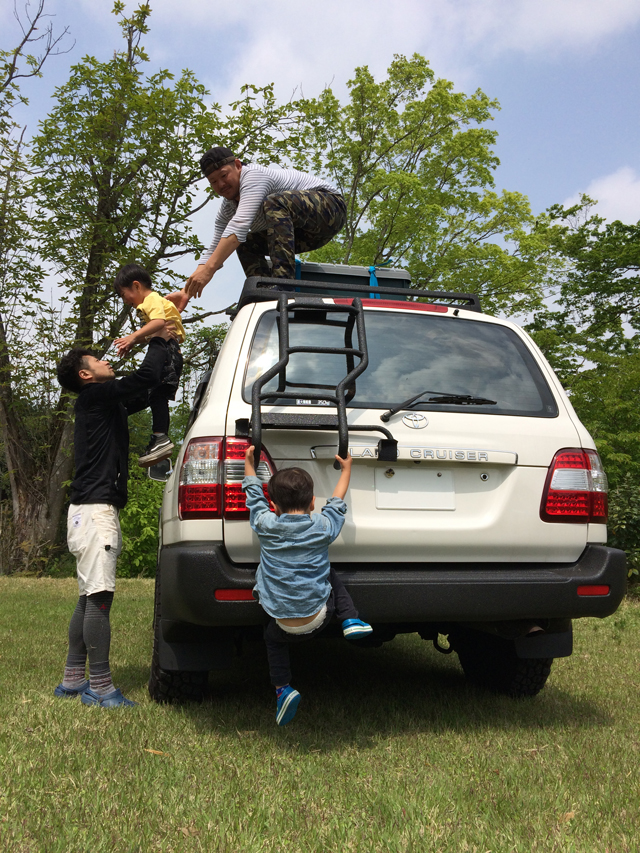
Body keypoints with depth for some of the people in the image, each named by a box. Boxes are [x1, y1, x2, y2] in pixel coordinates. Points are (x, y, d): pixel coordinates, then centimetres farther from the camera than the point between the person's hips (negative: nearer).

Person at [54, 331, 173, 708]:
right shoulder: (94, 396, -7)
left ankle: (73, 680, 17)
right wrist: (159, 341, 1)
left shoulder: (107, 403, 20)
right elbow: (146, 376, -17)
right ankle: (101, 687, -8)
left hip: (97, 510, 10)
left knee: (90, 598, 11)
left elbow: (146, 392, 32)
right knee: (99, 597, -11)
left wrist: (162, 345, 26)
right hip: (95, 509, -10)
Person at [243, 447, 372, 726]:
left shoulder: (265, 525, -7)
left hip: (284, 625, 0)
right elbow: (337, 503, 16)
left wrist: (249, 463, 29)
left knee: (272, 637, 31)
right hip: (319, 618, 1)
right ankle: (350, 620, 14)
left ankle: (282, 688, 11)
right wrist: (346, 469, 31)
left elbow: (254, 495, 12)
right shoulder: (323, 527, -5)